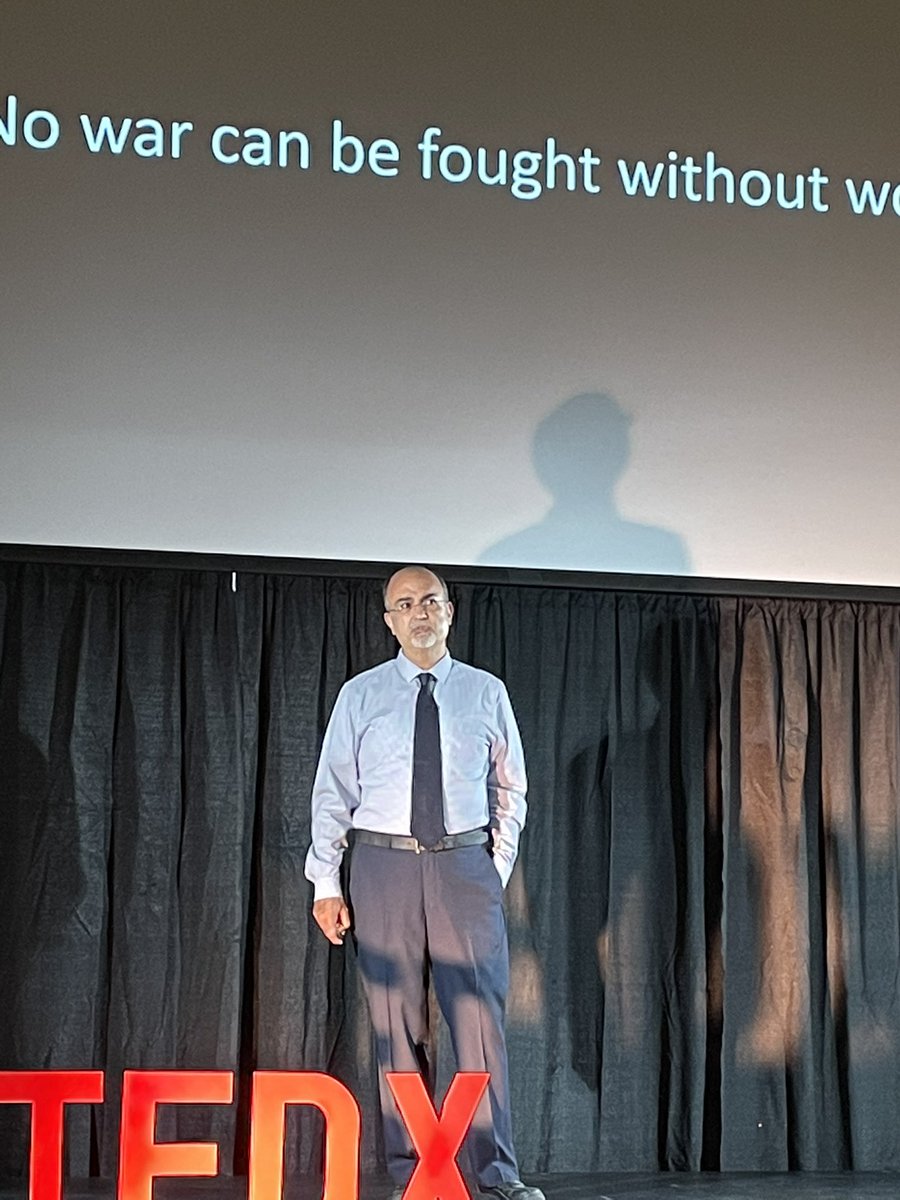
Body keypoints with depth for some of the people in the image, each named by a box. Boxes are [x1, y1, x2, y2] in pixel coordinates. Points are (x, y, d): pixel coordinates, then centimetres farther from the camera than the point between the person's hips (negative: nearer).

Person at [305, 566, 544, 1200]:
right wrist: (326, 882, -1)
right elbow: (332, 792, 5)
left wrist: (499, 868, 2)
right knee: (396, 1022, 3)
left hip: (465, 864, 0)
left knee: (481, 1014, -6)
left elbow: (511, 790, 12)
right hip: (384, 863, 0)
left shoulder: (487, 693, 9)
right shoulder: (360, 695, 6)